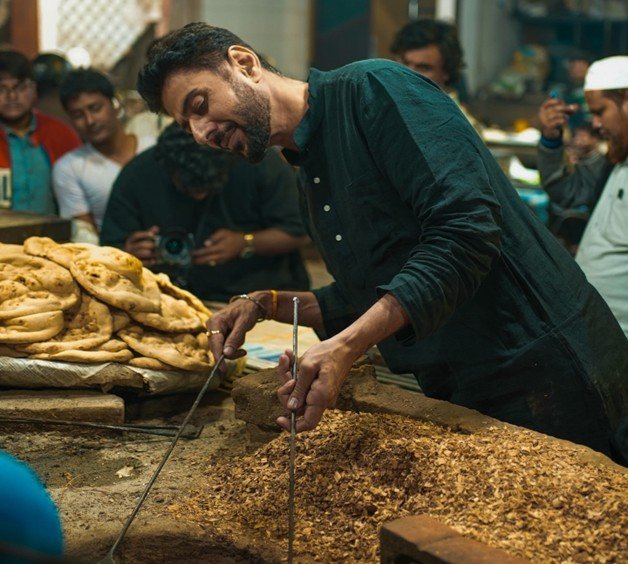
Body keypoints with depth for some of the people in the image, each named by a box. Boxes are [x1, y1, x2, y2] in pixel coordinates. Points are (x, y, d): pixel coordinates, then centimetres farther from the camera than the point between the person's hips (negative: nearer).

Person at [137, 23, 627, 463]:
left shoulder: (374, 89, -12)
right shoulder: (309, 180, 15)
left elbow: (466, 230, -24)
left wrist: (346, 346, -29)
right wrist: (267, 306, 7)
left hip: (545, 371, -8)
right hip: (459, 394, 9)